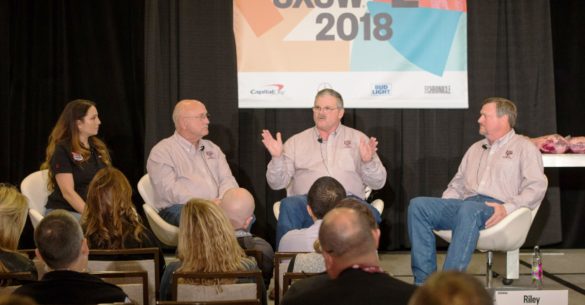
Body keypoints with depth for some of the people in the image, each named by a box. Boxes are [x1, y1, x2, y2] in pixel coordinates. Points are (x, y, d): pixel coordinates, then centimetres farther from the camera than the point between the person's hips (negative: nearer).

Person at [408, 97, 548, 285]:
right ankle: (424, 280, -25)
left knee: (468, 209, -40)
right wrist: (443, 207, 8)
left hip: (495, 210, -6)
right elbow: (457, 184, 29)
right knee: (418, 205, -18)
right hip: (465, 204, 6)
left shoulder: (524, 147, 11)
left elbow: (536, 187, -3)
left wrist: (508, 207, -18)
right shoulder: (475, 149, 31)